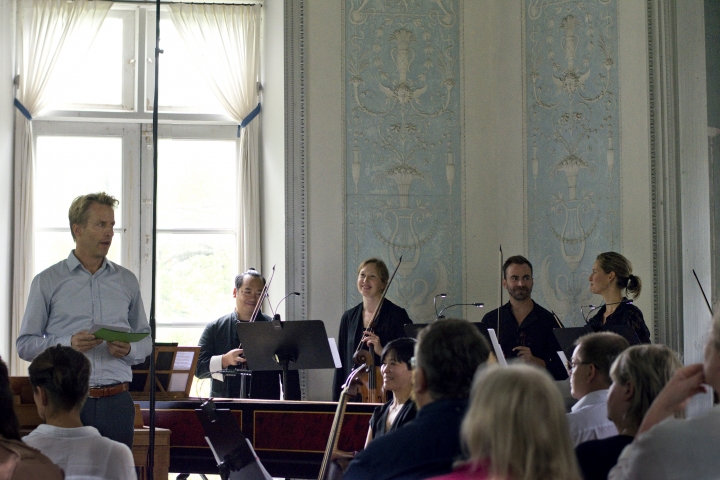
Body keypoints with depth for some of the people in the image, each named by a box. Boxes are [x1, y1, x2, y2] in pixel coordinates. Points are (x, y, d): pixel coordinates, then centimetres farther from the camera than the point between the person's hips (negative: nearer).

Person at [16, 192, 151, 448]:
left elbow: (145, 339, 16)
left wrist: (128, 350, -6)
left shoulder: (127, 281, 13)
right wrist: (68, 344, -14)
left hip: (116, 402, 2)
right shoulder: (47, 281, 5)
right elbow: (25, 344, 2)